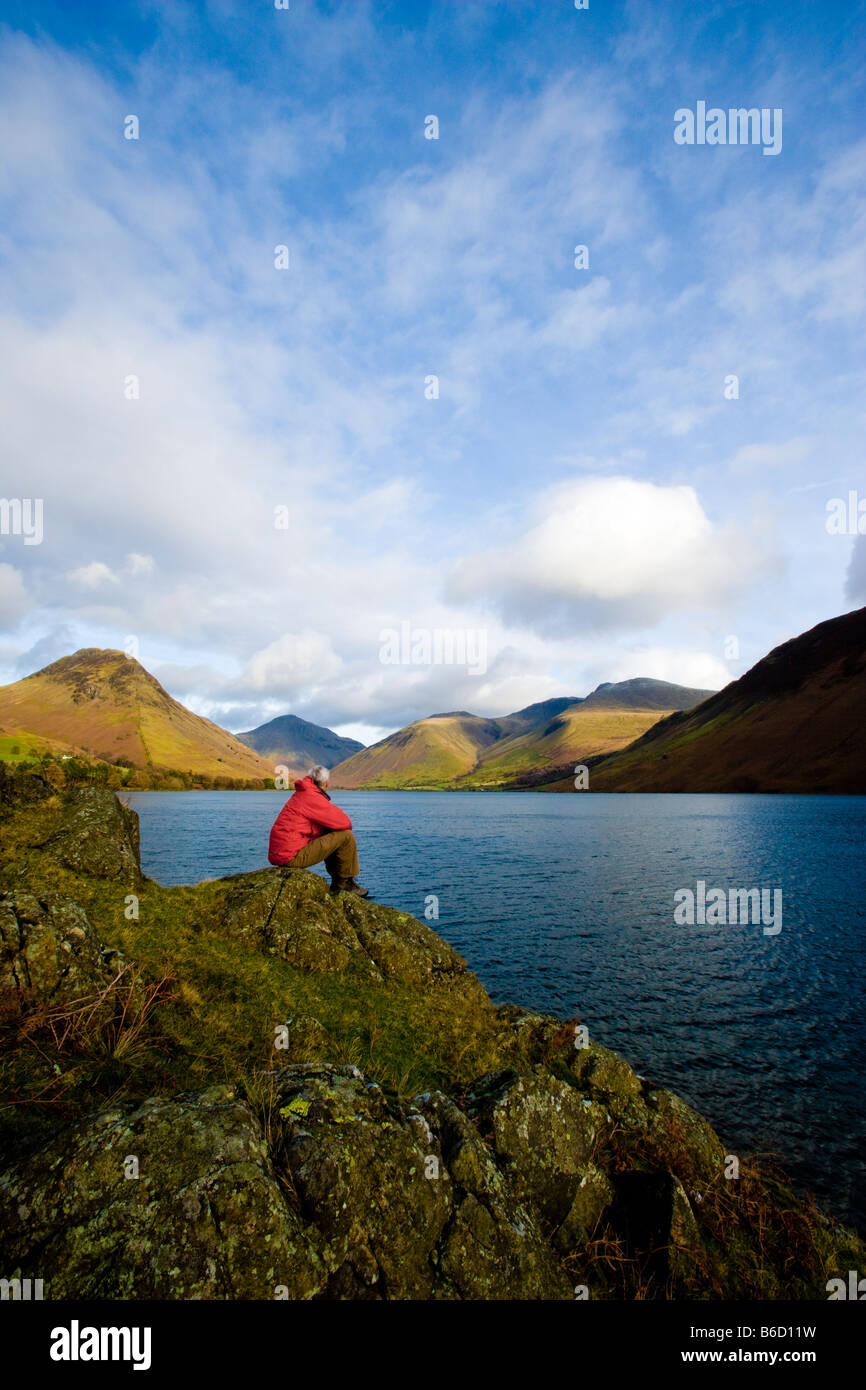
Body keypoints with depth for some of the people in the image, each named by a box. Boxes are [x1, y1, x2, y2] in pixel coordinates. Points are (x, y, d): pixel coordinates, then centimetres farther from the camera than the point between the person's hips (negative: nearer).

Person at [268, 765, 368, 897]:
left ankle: (337, 881, 22)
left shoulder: (298, 795, 18)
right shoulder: (313, 798, -13)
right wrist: (347, 826, 11)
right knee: (346, 836, -9)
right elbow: (345, 822, -11)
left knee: (329, 837, 24)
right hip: (292, 857, -10)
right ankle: (344, 883, 5)